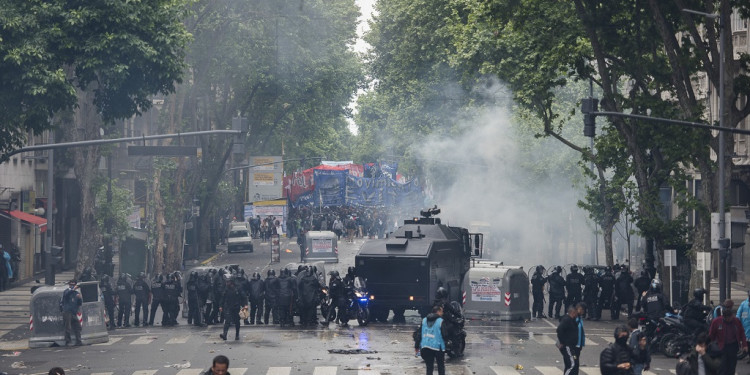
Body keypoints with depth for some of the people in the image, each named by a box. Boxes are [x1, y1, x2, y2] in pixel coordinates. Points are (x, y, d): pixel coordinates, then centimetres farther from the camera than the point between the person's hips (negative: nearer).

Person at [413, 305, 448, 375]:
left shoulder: (424, 320, 7)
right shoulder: (441, 321, -9)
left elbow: (418, 333, 7)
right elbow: (444, 335, -12)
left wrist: (416, 346, 12)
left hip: (425, 348, 4)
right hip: (438, 347, -4)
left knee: (429, 367, 10)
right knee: (441, 367, 9)